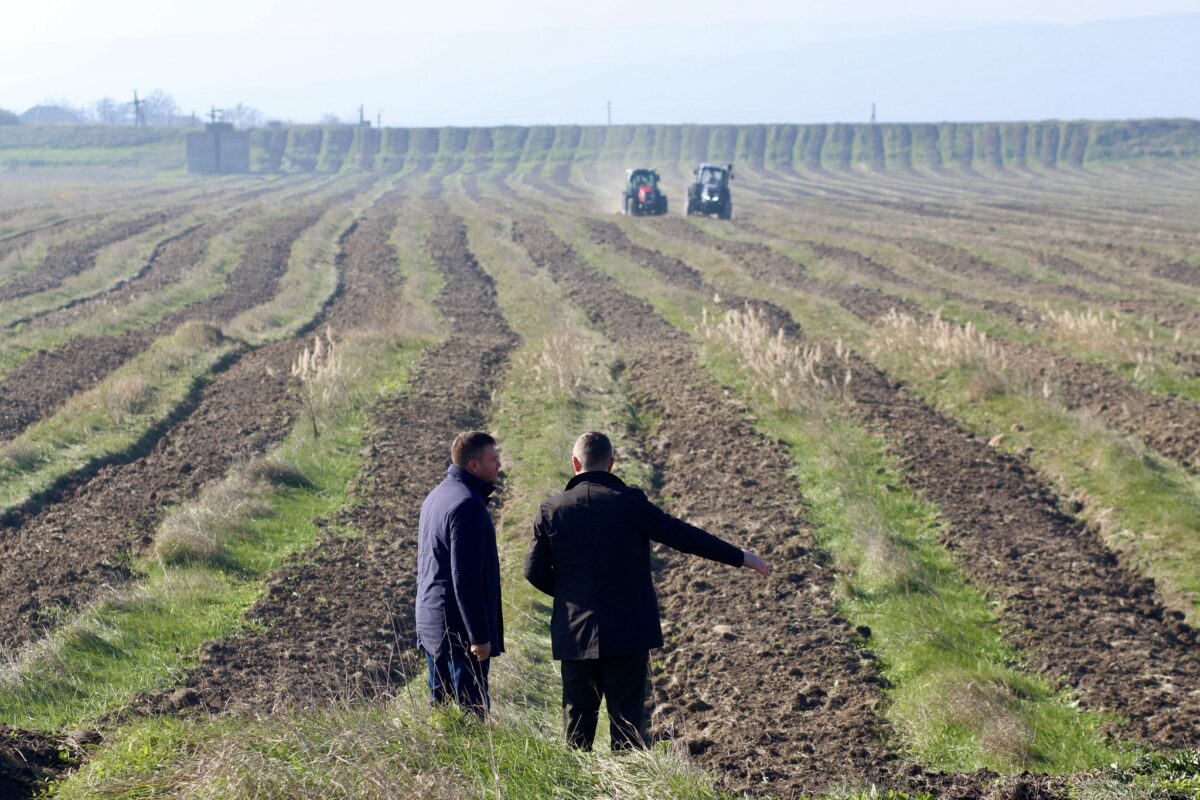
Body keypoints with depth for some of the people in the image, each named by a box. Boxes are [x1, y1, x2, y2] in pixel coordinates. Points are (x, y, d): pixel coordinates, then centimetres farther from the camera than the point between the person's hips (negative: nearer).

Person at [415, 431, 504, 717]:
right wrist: (479, 636, -19)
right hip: (459, 629, -10)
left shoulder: (436, 496, 14)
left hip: (431, 624, 10)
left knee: (440, 705, 14)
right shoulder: (467, 505, -18)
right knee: (471, 710, -6)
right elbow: (466, 578, -22)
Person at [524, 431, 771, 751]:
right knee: (626, 715, 2)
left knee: (578, 715, 12)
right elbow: (684, 535, -5)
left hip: (575, 632, 2)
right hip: (628, 630, -2)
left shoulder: (552, 509, -1)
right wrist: (740, 557, 5)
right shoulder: (629, 502, -8)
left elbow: (535, 570, 1)